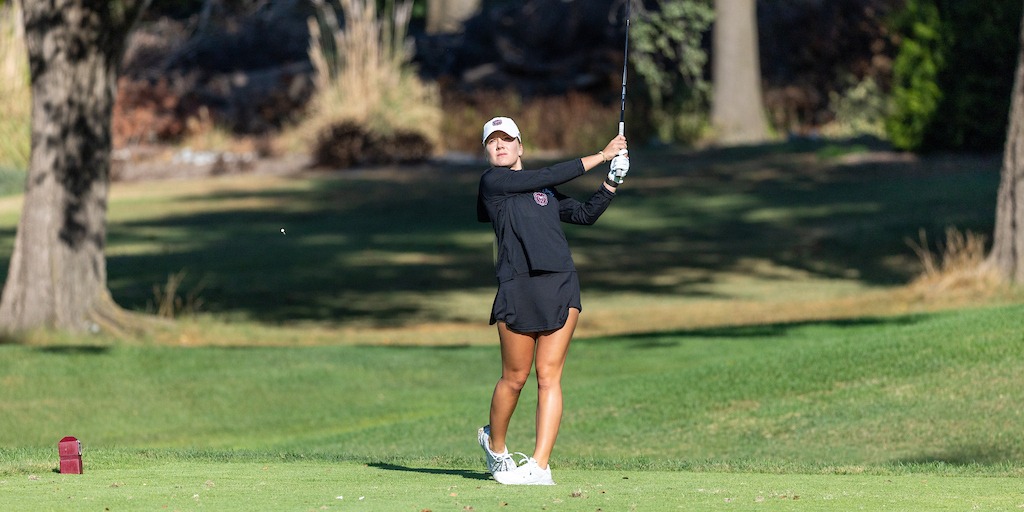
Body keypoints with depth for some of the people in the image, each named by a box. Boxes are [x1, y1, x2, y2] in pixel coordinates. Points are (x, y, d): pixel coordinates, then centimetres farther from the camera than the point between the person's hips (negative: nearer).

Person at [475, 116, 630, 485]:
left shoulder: (545, 191, 21)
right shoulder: (492, 181, 2)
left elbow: (586, 214, 25)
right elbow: (551, 176, -4)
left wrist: (612, 182, 11)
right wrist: (601, 156, 0)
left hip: (561, 286, 4)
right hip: (517, 287, -4)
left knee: (549, 375, -4)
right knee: (515, 377, 2)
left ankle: (540, 465, -7)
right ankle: (494, 442, 28)